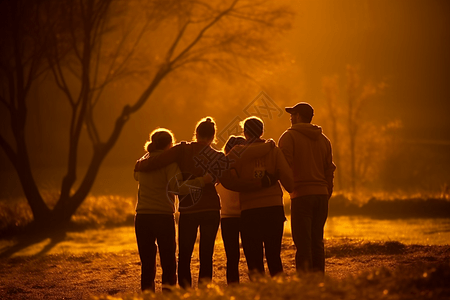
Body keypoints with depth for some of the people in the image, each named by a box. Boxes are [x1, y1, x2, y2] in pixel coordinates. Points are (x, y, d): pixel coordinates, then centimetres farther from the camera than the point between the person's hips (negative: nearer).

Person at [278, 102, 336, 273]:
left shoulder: (289, 136, -2)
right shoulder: (323, 139, 16)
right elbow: (329, 169, 16)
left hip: (301, 195, -6)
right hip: (321, 195, 6)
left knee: (303, 243, -7)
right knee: (317, 242, 11)